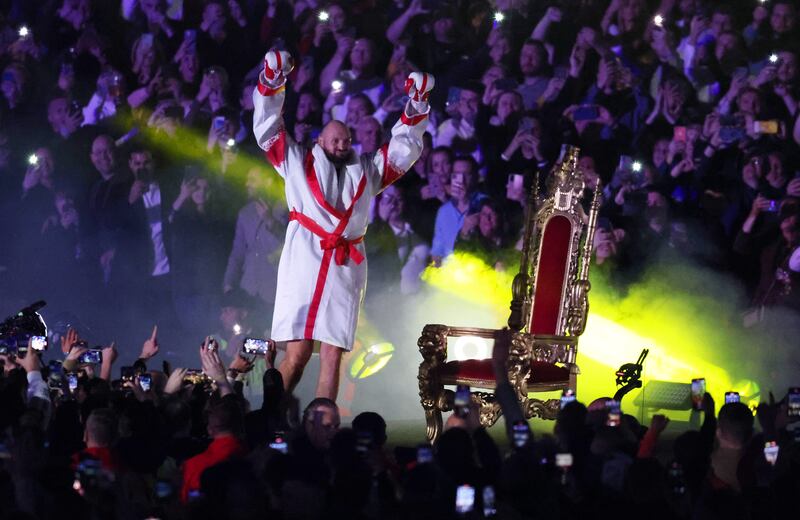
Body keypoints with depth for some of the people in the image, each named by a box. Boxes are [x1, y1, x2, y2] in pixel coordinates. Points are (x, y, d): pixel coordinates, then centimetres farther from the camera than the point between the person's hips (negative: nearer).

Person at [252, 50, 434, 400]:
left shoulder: (366, 172, 24)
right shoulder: (298, 163, 17)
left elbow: (403, 149, 29)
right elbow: (268, 131, 15)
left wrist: (416, 107, 22)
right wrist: (271, 84, 7)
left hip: (345, 270, 3)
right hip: (304, 264, -3)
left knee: (332, 357, -3)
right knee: (297, 355, -12)